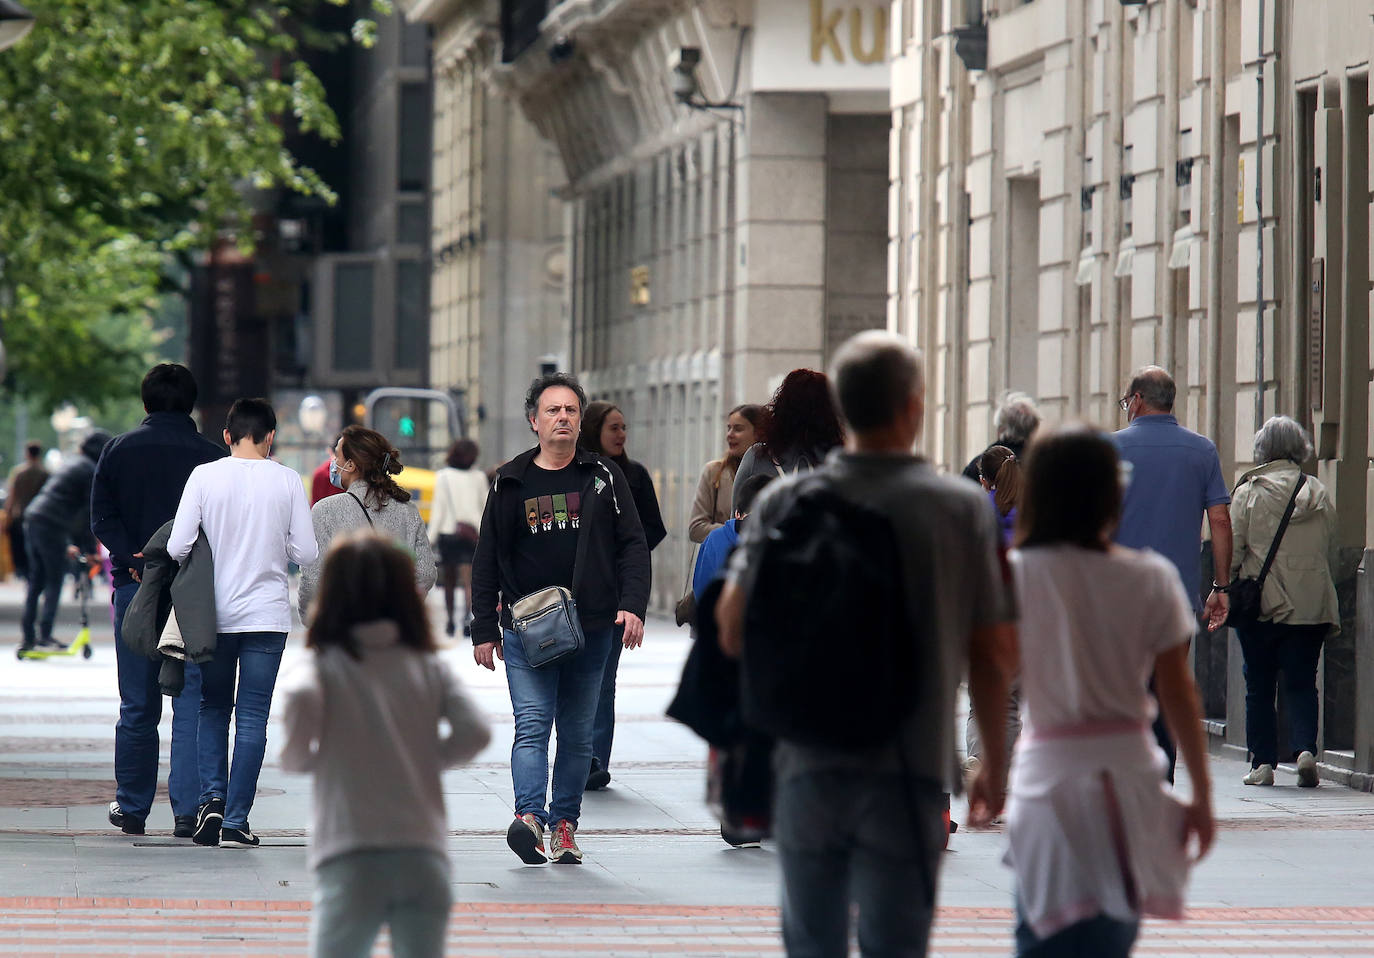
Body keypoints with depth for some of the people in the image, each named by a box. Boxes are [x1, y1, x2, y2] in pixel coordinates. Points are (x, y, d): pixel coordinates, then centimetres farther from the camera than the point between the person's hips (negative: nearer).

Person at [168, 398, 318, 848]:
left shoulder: (204, 477, -5)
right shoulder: (287, 481, -4)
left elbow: (177, 547, -8)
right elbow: (307, 553, -4)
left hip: (215, 612, 1)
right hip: (267, 615, -1)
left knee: (213, 708, 16)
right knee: (252, 717, 3)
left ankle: (212, 798, -2)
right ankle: (235, 821, 1)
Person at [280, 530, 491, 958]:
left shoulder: (324, 666, 3)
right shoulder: (430, 669, 10)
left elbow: (300, 698, -20)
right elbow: (475, 731, -1)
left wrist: (298, 758, 0)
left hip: (351, 861, -2)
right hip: (424, 858, 2)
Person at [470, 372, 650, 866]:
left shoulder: (604, 478, 8)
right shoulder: (511, 482, 7)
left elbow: (632, 545, 6)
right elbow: (487, 561, 10)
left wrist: (632, 605, -9)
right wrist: (484, 629, 6)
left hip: (591, 629, 1)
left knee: (577, 734, 6)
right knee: (532, 724, -14)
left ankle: (564, 824, 13)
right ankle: (529, 817, -26)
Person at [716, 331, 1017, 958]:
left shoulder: (786, 502, 0)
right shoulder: (962, 509, -3)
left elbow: (733, 629, -3)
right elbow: (993, 654, 0)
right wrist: (995, 764, 13)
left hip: (808, 765, 2)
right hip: (908, 769, -2)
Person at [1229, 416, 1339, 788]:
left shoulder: (1249, 493, -4)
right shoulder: (1320, 494, 6)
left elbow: (1232, 548, -6)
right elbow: (1330, 552, 11)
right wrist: (1328, 604, 19)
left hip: (1261, 603, -2)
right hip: (1310, 605, 2)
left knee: (1259, 686, 7)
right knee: (1302, 683, 5)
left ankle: (1262, 762, 6)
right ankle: (1305, 748, -16)